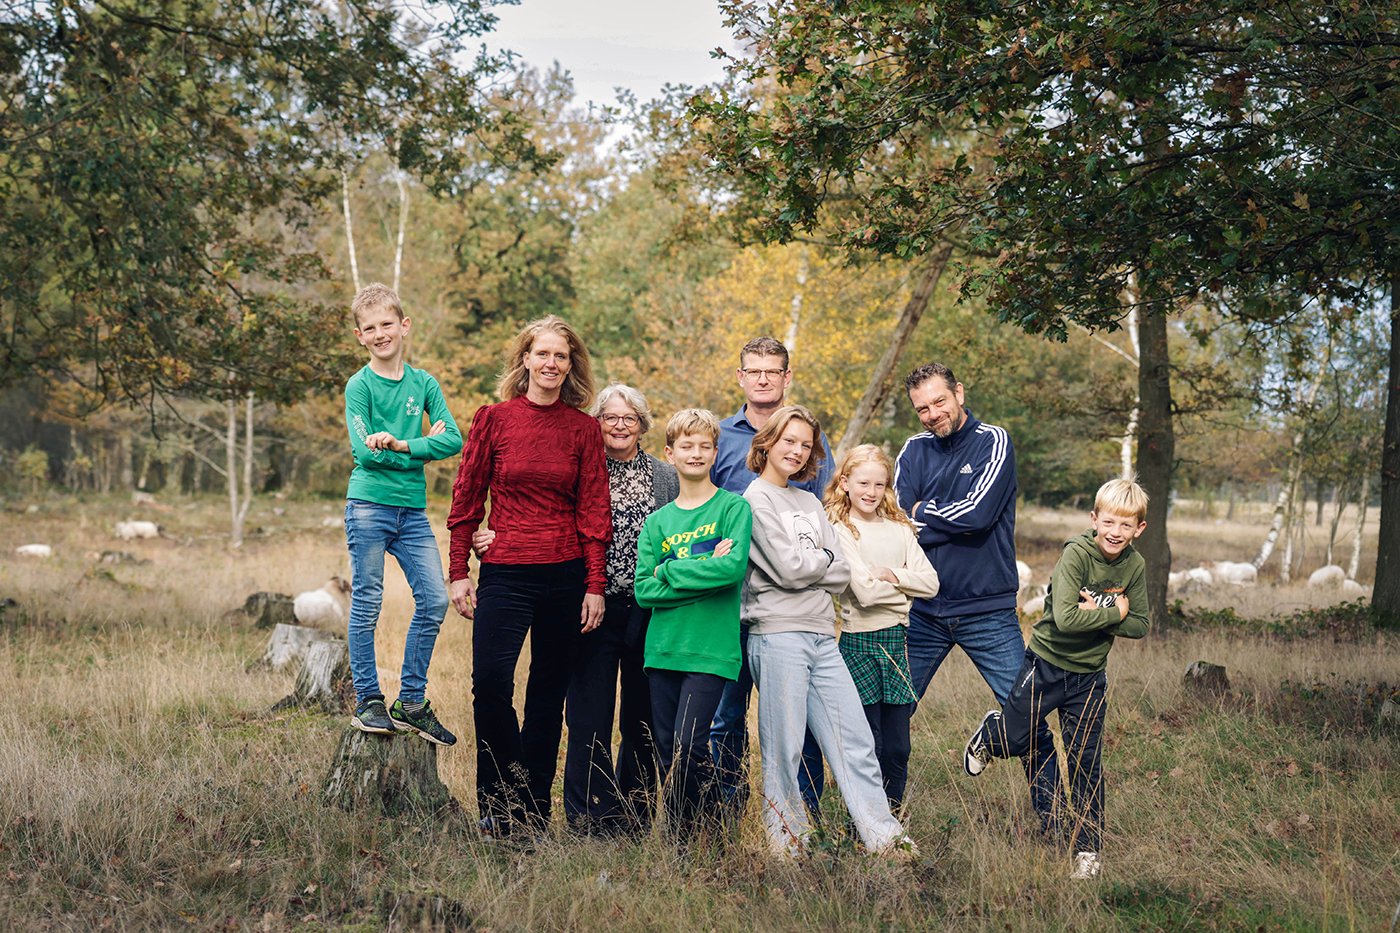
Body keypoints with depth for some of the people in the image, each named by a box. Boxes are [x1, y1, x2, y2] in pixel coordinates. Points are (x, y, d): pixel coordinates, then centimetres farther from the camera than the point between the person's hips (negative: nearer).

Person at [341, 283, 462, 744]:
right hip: (369, 505, -4)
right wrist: (424, 446, -8)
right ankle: (368, 702, 9)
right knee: (366, 606, -1)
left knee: (434, 601, 0)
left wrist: (401, 444, -16)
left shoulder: (423, 383, 9)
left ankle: (410, 702, 10)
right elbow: (364, 451, -11)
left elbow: (453, 440, -2)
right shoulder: (359, 385, -2)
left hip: (413, 509, 4)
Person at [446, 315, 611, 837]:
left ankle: (535, 810, 18)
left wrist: (595, 585, 0)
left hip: (565, 577, 2)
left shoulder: (583, 428, 5)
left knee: (548, 695, 8)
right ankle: (500, 806, 1)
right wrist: (458, 572, 0)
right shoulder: (493, 419, 2)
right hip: (505, 573, -1)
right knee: (490, 681, -16)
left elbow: (594, 510, 4)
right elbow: (467, 499, 4)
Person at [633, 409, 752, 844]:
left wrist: (670, 572, -8)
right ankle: (680, 843, 19)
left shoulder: (734, 507, 1)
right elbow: (644, 590, 1)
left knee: (689, 748, -13)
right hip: (663, 648, 4)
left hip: (711, 649, -4)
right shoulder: (657, 521, 11)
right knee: (668, 753, 7)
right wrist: (704, 572, -10)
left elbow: (734, 566, -15)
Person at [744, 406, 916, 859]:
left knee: (856, 742, 5)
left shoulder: (810, 504, 19)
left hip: (822, 637, 7)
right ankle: (786, 844, 8)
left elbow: (842, 575, 10)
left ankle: (883, 837, 8)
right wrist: (826, 560, 4)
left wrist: (808, 566, -6)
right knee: (783, 750, -1)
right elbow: (788, 568, -13)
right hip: (778, 636, -7)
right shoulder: (755, 501, -3)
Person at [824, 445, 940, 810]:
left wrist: (892, 575, -11)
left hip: (896, 641, 5)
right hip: (859, 642, -5)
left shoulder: (898, 528, 11)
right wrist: (904, 589, -2)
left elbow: (931, 583, 2)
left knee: (897, 748, 7)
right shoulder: (840, 531, -6)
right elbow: (865, 591, -16)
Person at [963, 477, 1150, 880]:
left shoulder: (1135, 566, -5)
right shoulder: (1076, 553, -22)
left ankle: (1087, 848, 17)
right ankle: (990, 732, 45)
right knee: (1012, 743, 9)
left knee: (1086, 763, 6)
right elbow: (1066, 619, -31)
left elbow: (1139, 626, -2)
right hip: (1047, 663, -3)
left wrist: (1097, 615, -17)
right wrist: (1115, 612, -22)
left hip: (1089, 675, 3)